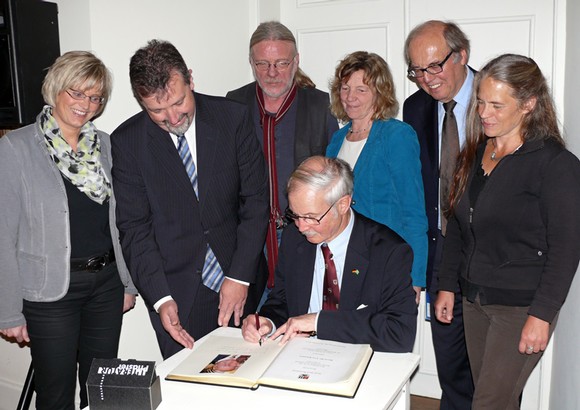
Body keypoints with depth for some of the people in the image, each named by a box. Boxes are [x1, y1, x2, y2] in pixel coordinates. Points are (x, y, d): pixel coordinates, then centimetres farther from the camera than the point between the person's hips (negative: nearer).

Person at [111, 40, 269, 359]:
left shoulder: (233, 117, -5)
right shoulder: (127, 142, -5)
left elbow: (255, 200, -4)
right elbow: (134, 228, -4)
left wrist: (240, 275, -10)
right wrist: (160, 298, -14)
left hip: (241, 285, 1)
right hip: (177, 295, -1)